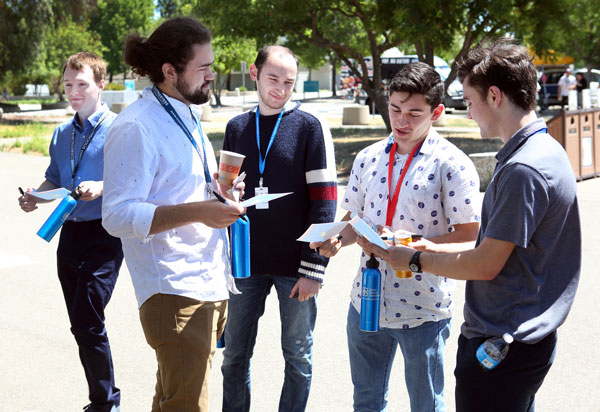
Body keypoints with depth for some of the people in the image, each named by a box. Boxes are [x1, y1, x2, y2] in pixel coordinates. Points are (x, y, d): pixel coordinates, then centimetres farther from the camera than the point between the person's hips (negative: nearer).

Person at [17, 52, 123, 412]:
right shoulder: (62, 135, 15)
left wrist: (101, 187, -27)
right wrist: (35, 196, 4)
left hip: (103, 237, -7)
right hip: (71, 232, 7)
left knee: (87, 322, -14)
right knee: (82, 326, 11)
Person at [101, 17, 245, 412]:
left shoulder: (187, 117, 17)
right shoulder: (136, 127, -14)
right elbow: (118, 215, -19)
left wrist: (217, 191, 8)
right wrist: (197, 211, -26)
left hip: (210, 283, 9)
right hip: (174, 292, -9)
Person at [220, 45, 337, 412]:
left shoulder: (311, 128, -4)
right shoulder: (237, 128, 8)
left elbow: (323, 204, -8)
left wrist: (313, 268, -13)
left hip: (295, 267, -3)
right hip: (246, 263, 4)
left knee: (298, 356, 7)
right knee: (235, 354, 11)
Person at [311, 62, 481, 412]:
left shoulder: (452, 164, -11)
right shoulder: (368, 159, 6)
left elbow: (469, 235, -13)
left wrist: (412, 247, -25)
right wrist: (337, 239, -7)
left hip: (422, 308, -5)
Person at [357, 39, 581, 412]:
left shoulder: (523, 170, -23)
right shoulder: (547, 152, 11)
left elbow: (485, 265, -20)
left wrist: (415, 260, -6)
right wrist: (430, 247, 10)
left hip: (502, 344, -10)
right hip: (523, 337, 10)